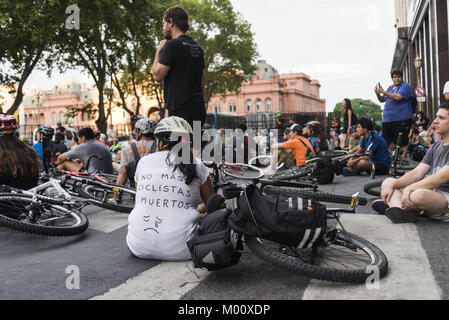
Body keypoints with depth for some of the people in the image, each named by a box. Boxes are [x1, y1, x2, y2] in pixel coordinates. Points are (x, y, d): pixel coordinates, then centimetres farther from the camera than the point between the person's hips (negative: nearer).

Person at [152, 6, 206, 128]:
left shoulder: (172, 45, -10)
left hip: (181, 110, -9)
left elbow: (157, 75, -9)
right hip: (199, 109, 9)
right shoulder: (197, 47, 16)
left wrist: (158, 52, 5)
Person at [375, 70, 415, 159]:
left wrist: (383, 92, -16)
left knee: (402, 141, -7)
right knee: (387, 139, 11)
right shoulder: (390, 88, 20)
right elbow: (382, 100, 23)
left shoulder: (405, 86, -3)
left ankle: (403, 158, -1)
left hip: (401, 119, -8)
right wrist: (378, 94, 2)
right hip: (387, 119, 8)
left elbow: (398, 97, -19)